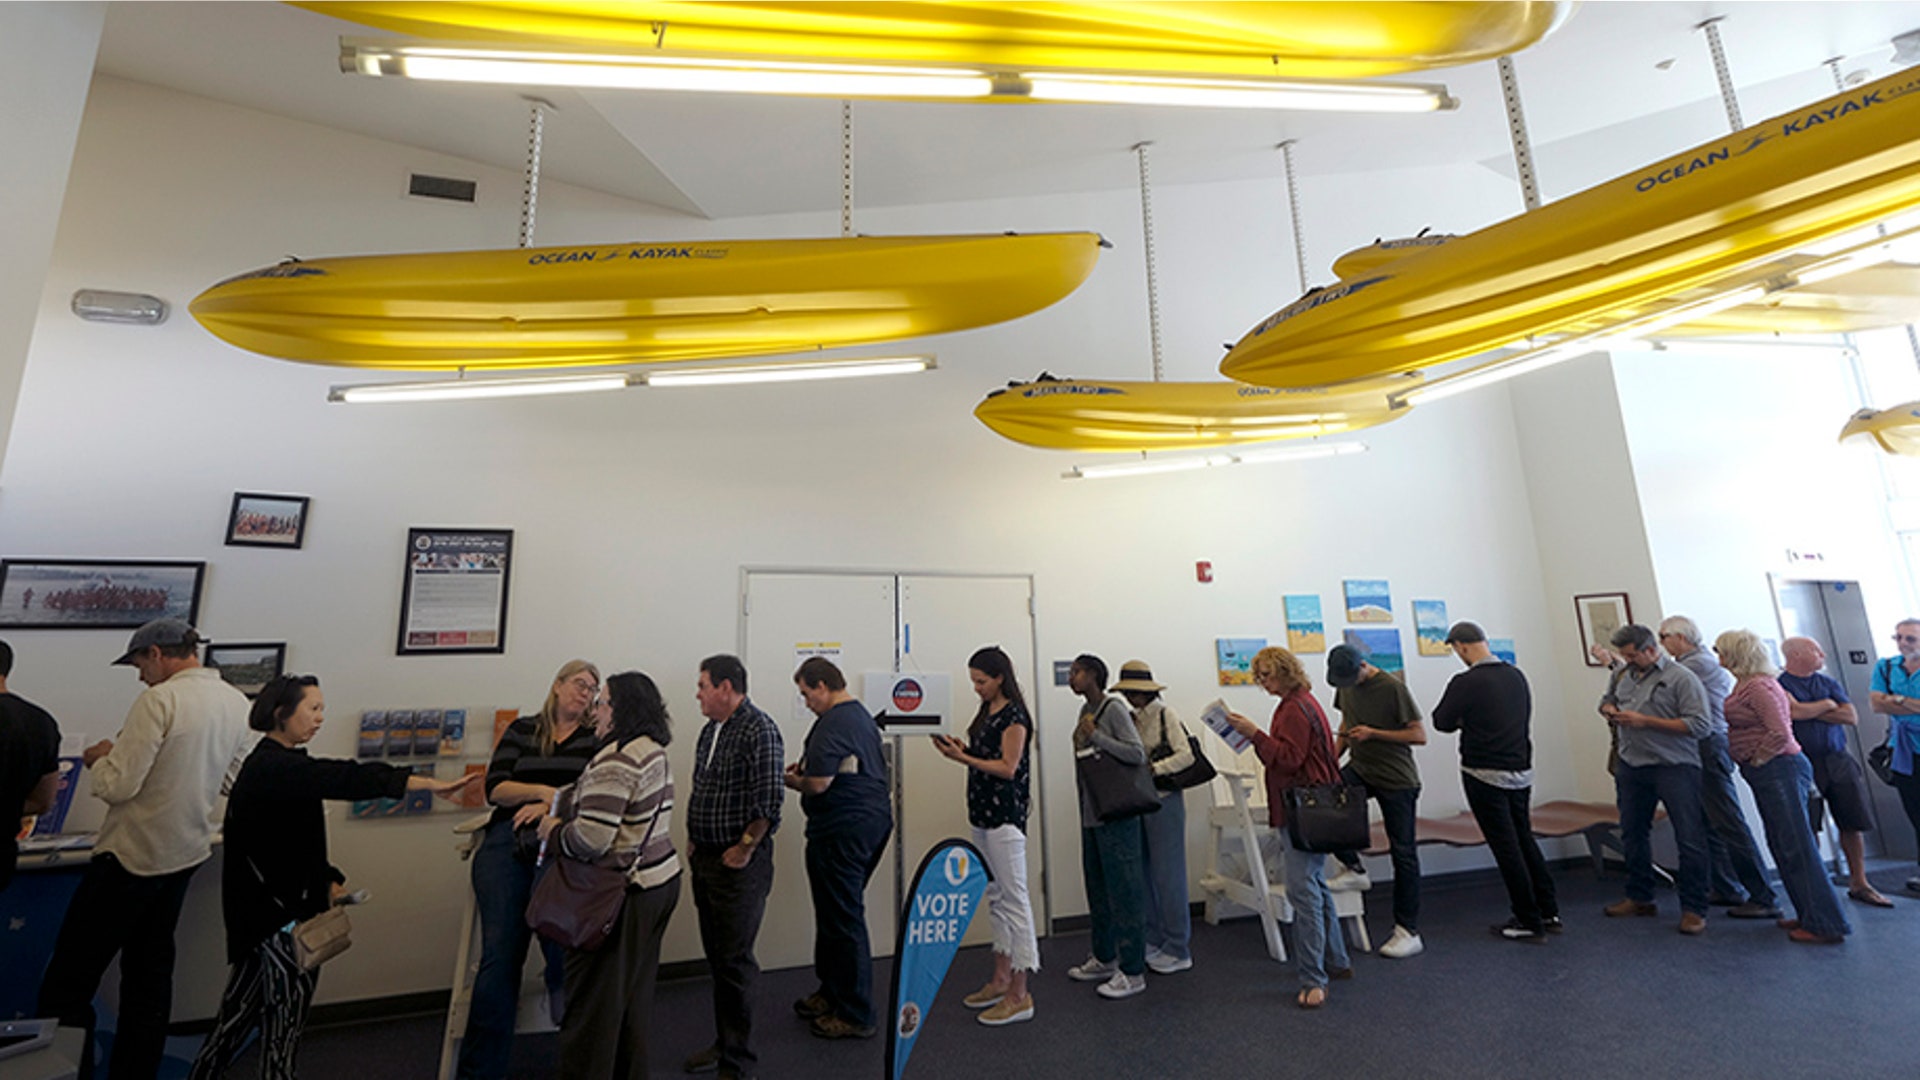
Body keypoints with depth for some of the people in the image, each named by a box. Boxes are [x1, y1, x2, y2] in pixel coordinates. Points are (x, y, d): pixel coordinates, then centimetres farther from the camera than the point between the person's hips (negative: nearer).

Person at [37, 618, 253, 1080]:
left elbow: (117, 785, -18)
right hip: (186, 853, 7)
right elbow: (232, 779, 12)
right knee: (151, 972, 19)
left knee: (69, 979, 6)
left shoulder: (160, 700, -18)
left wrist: (100, 758, 2)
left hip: (131, 855, -7)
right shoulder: (237, 703, 2)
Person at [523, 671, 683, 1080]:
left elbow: (590, 840, -25)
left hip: (624, 893, -10)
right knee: (634, 993, 22)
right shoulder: (651, 751, 8)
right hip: (659, 880, 10)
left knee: (593, 1000, 8)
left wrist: (553, 830, -7)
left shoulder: (616, 759, -23)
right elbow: (591, 793, 19)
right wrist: (550, 804, 10)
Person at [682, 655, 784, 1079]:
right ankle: (724, 1041, 35)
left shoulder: (760, 730, -19)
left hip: (739, 864, -9)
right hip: (706, 860, 9)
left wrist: (744, 849, -17)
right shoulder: (711, 729, 10)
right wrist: (695, 840, 14)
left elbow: (770, 800, -22)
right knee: (716, 956, 19)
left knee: (735, 962, 0)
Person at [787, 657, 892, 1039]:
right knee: (839, 913, 21)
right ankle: (832, 993, 35)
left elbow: (818, 784, -22)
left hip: (843, 830, -10)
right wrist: (806, 768, 14)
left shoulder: (832, 724, -20)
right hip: (875, 818, 10)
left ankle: (855, 1016, 15)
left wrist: (792, 780, -2)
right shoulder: (862, 715, 12)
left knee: (843, 920, 2)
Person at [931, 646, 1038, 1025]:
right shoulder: (986, 712, 13)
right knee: (996, 898, 17)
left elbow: (1007, 767, -18)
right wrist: (959, 750, 1)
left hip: (1005, 815, -9)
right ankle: (1001, 979, 29)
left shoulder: (1014, 716, -13)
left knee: (1014, 899, -2)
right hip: (983, 812, 9)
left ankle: (1020, 995, 6)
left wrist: (962, 757, -19)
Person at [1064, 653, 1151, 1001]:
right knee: (1098, 889, 18)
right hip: (1092, 814, 9)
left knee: (1124, 892, 0)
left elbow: (1138, 753, -21)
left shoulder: (1114, 709, -13)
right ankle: (1105, 958, 32)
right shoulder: (1086, 710, 11)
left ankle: (1133, 972, 10)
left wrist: (1095, 737, -25)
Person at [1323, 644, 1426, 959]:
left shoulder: (1392, 688, -16)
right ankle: (1353, 869, -2)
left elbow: (1420, 735, -13)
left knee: (1403, 853, 2)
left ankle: (1409, 932, 13)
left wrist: (1373, 733, -21)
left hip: (1397, 780, -5)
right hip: (1360, 770, 6)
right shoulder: (1345, 686, 3)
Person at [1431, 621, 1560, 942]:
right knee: (1525, 840, 19)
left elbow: (1442, 722, -9)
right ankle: (1550, 913, 26)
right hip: (1521, 771, 7)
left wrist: (1463, 719, 12)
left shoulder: (1466, 682, -17)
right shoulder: (1517, 676, 6)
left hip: (1485, 776, -7)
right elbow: (1524, 720, 18)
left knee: (1506, 848, 2)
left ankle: (1529, 922, 11)